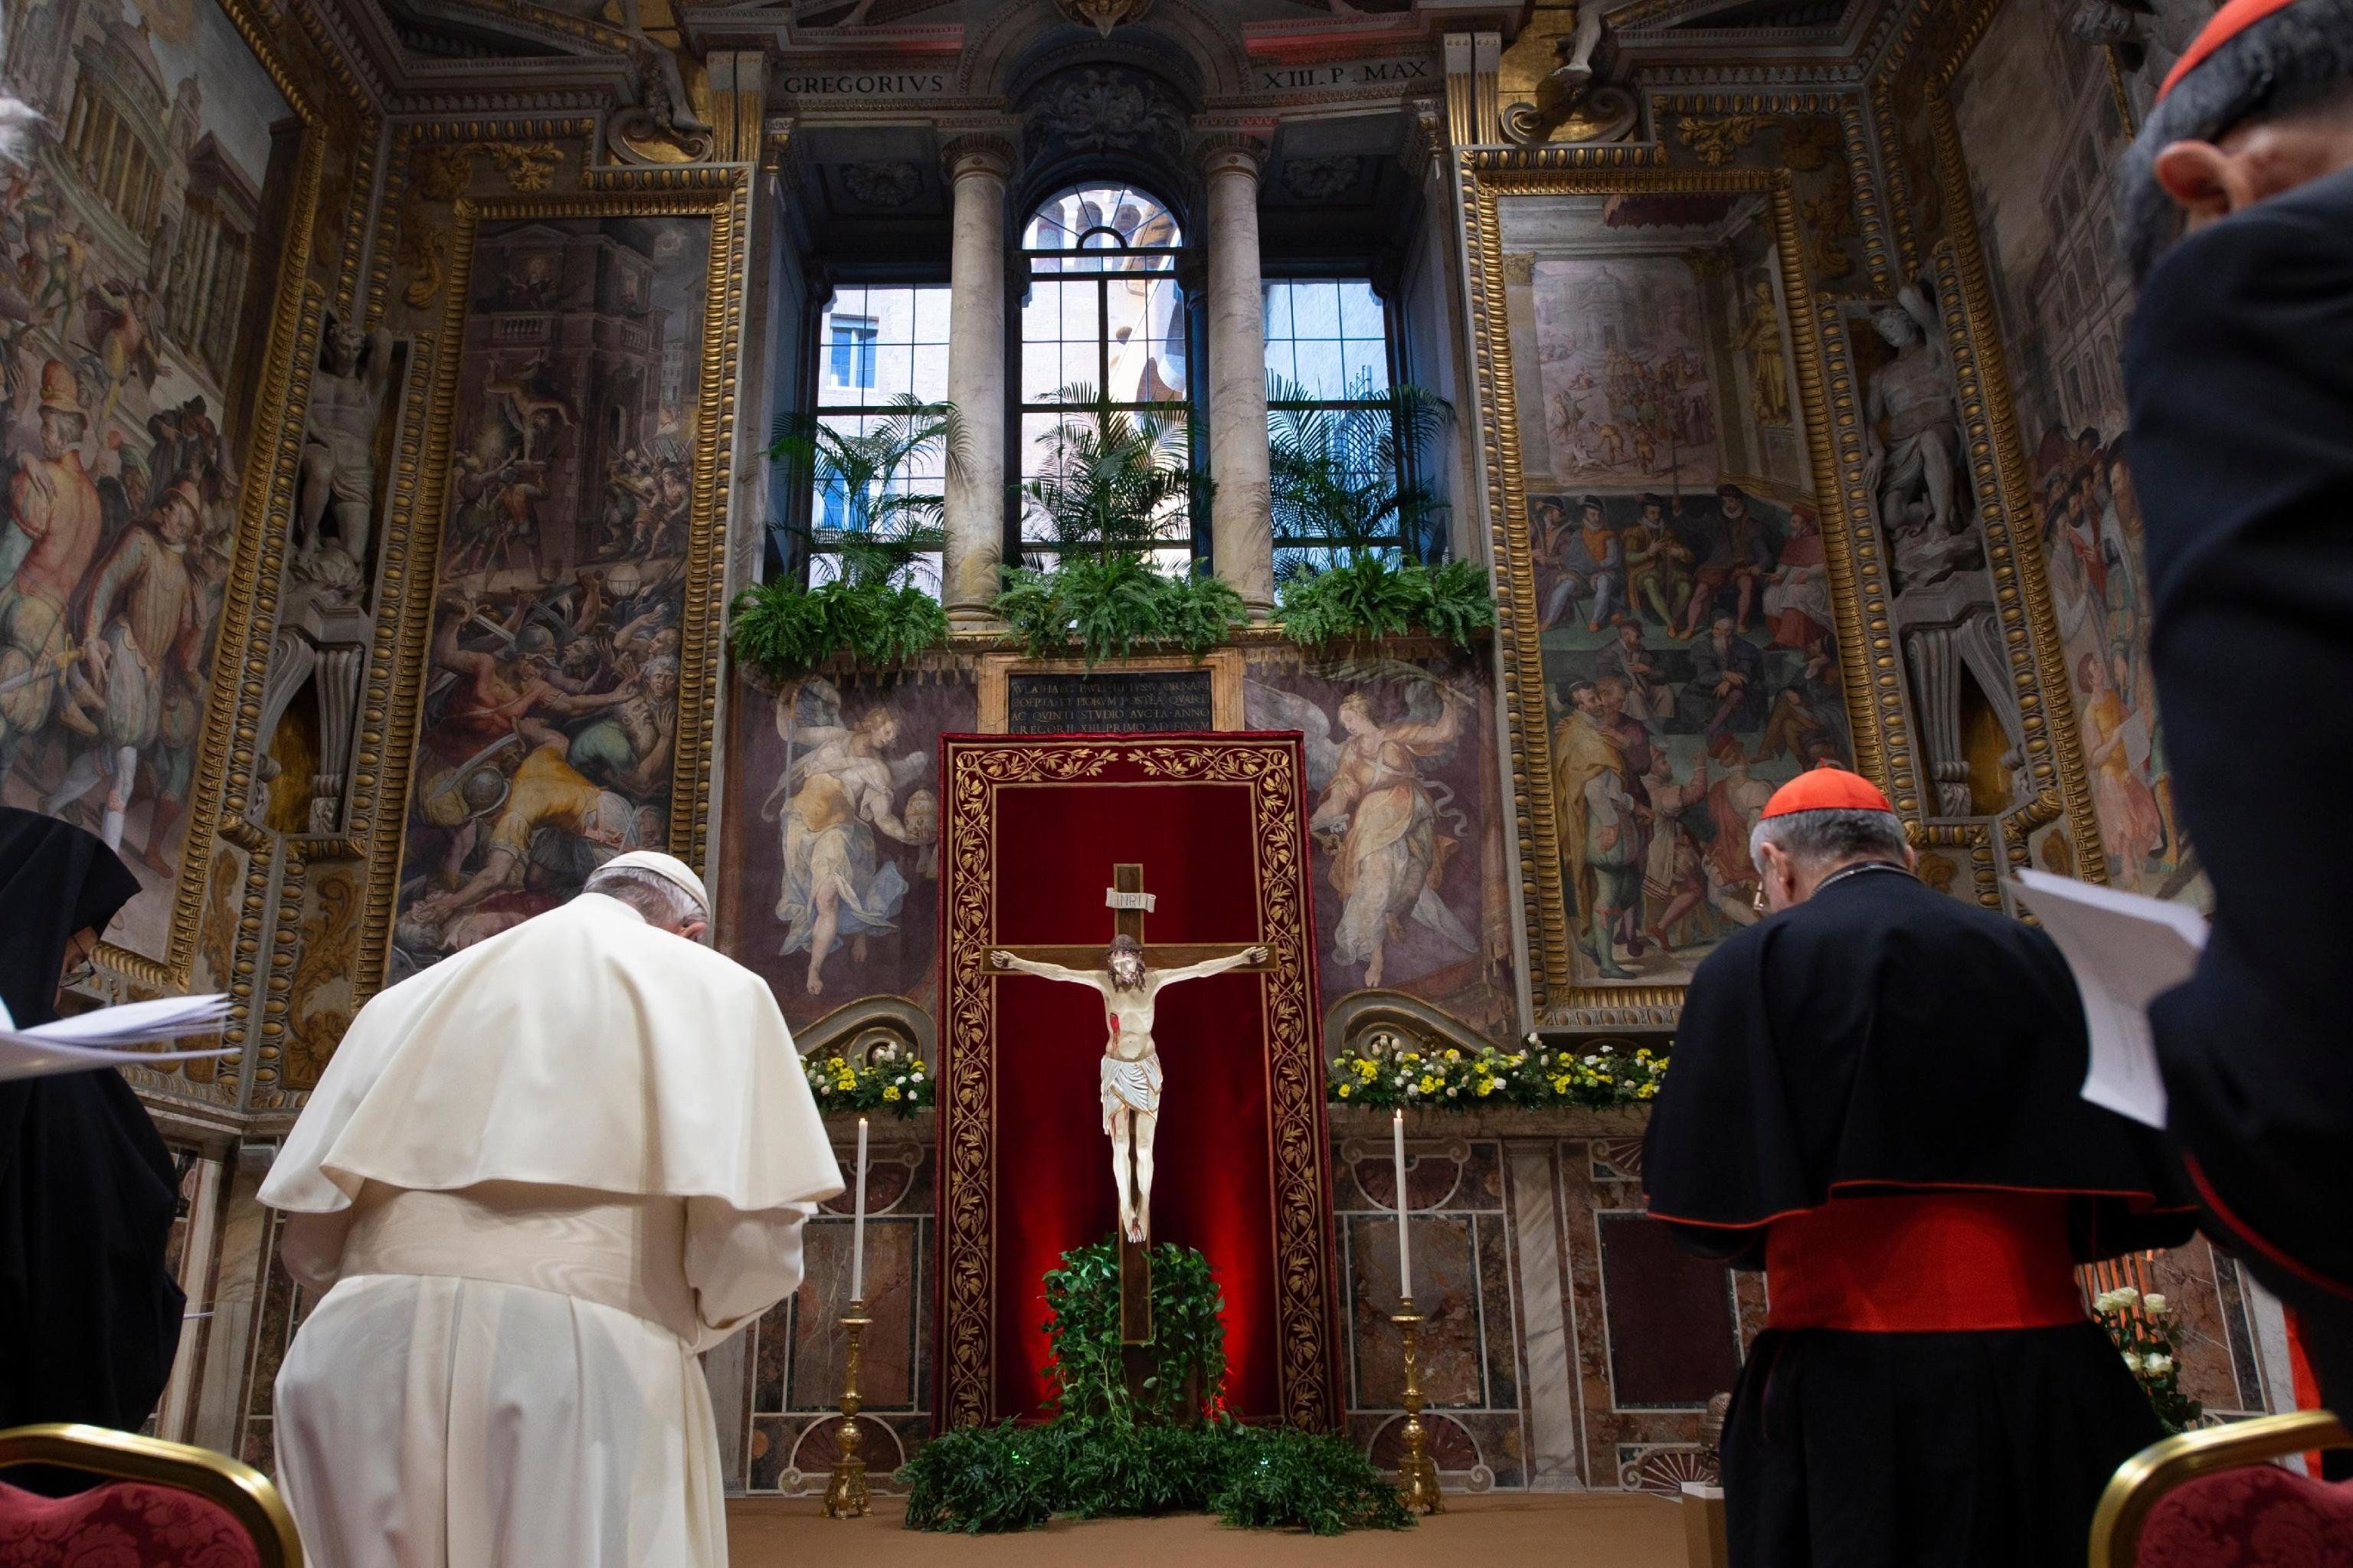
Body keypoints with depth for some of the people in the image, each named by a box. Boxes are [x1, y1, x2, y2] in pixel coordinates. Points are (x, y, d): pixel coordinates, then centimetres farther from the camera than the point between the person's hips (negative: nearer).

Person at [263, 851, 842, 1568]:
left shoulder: (414, 997, 21)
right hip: (576, 1362, -4)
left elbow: (309, 1231, 17)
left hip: (362, 1364, 4)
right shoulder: (714, 989, 9)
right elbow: (755, 1230, -4)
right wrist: (690, 1324, 16)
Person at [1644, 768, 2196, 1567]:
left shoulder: (1752, 964, -3)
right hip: (2048, 1378, 4)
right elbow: (2146, 1204, 10)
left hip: (1853, 1385, -3)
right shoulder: (2034, 956, 7)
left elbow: (1708, 1209, -4)